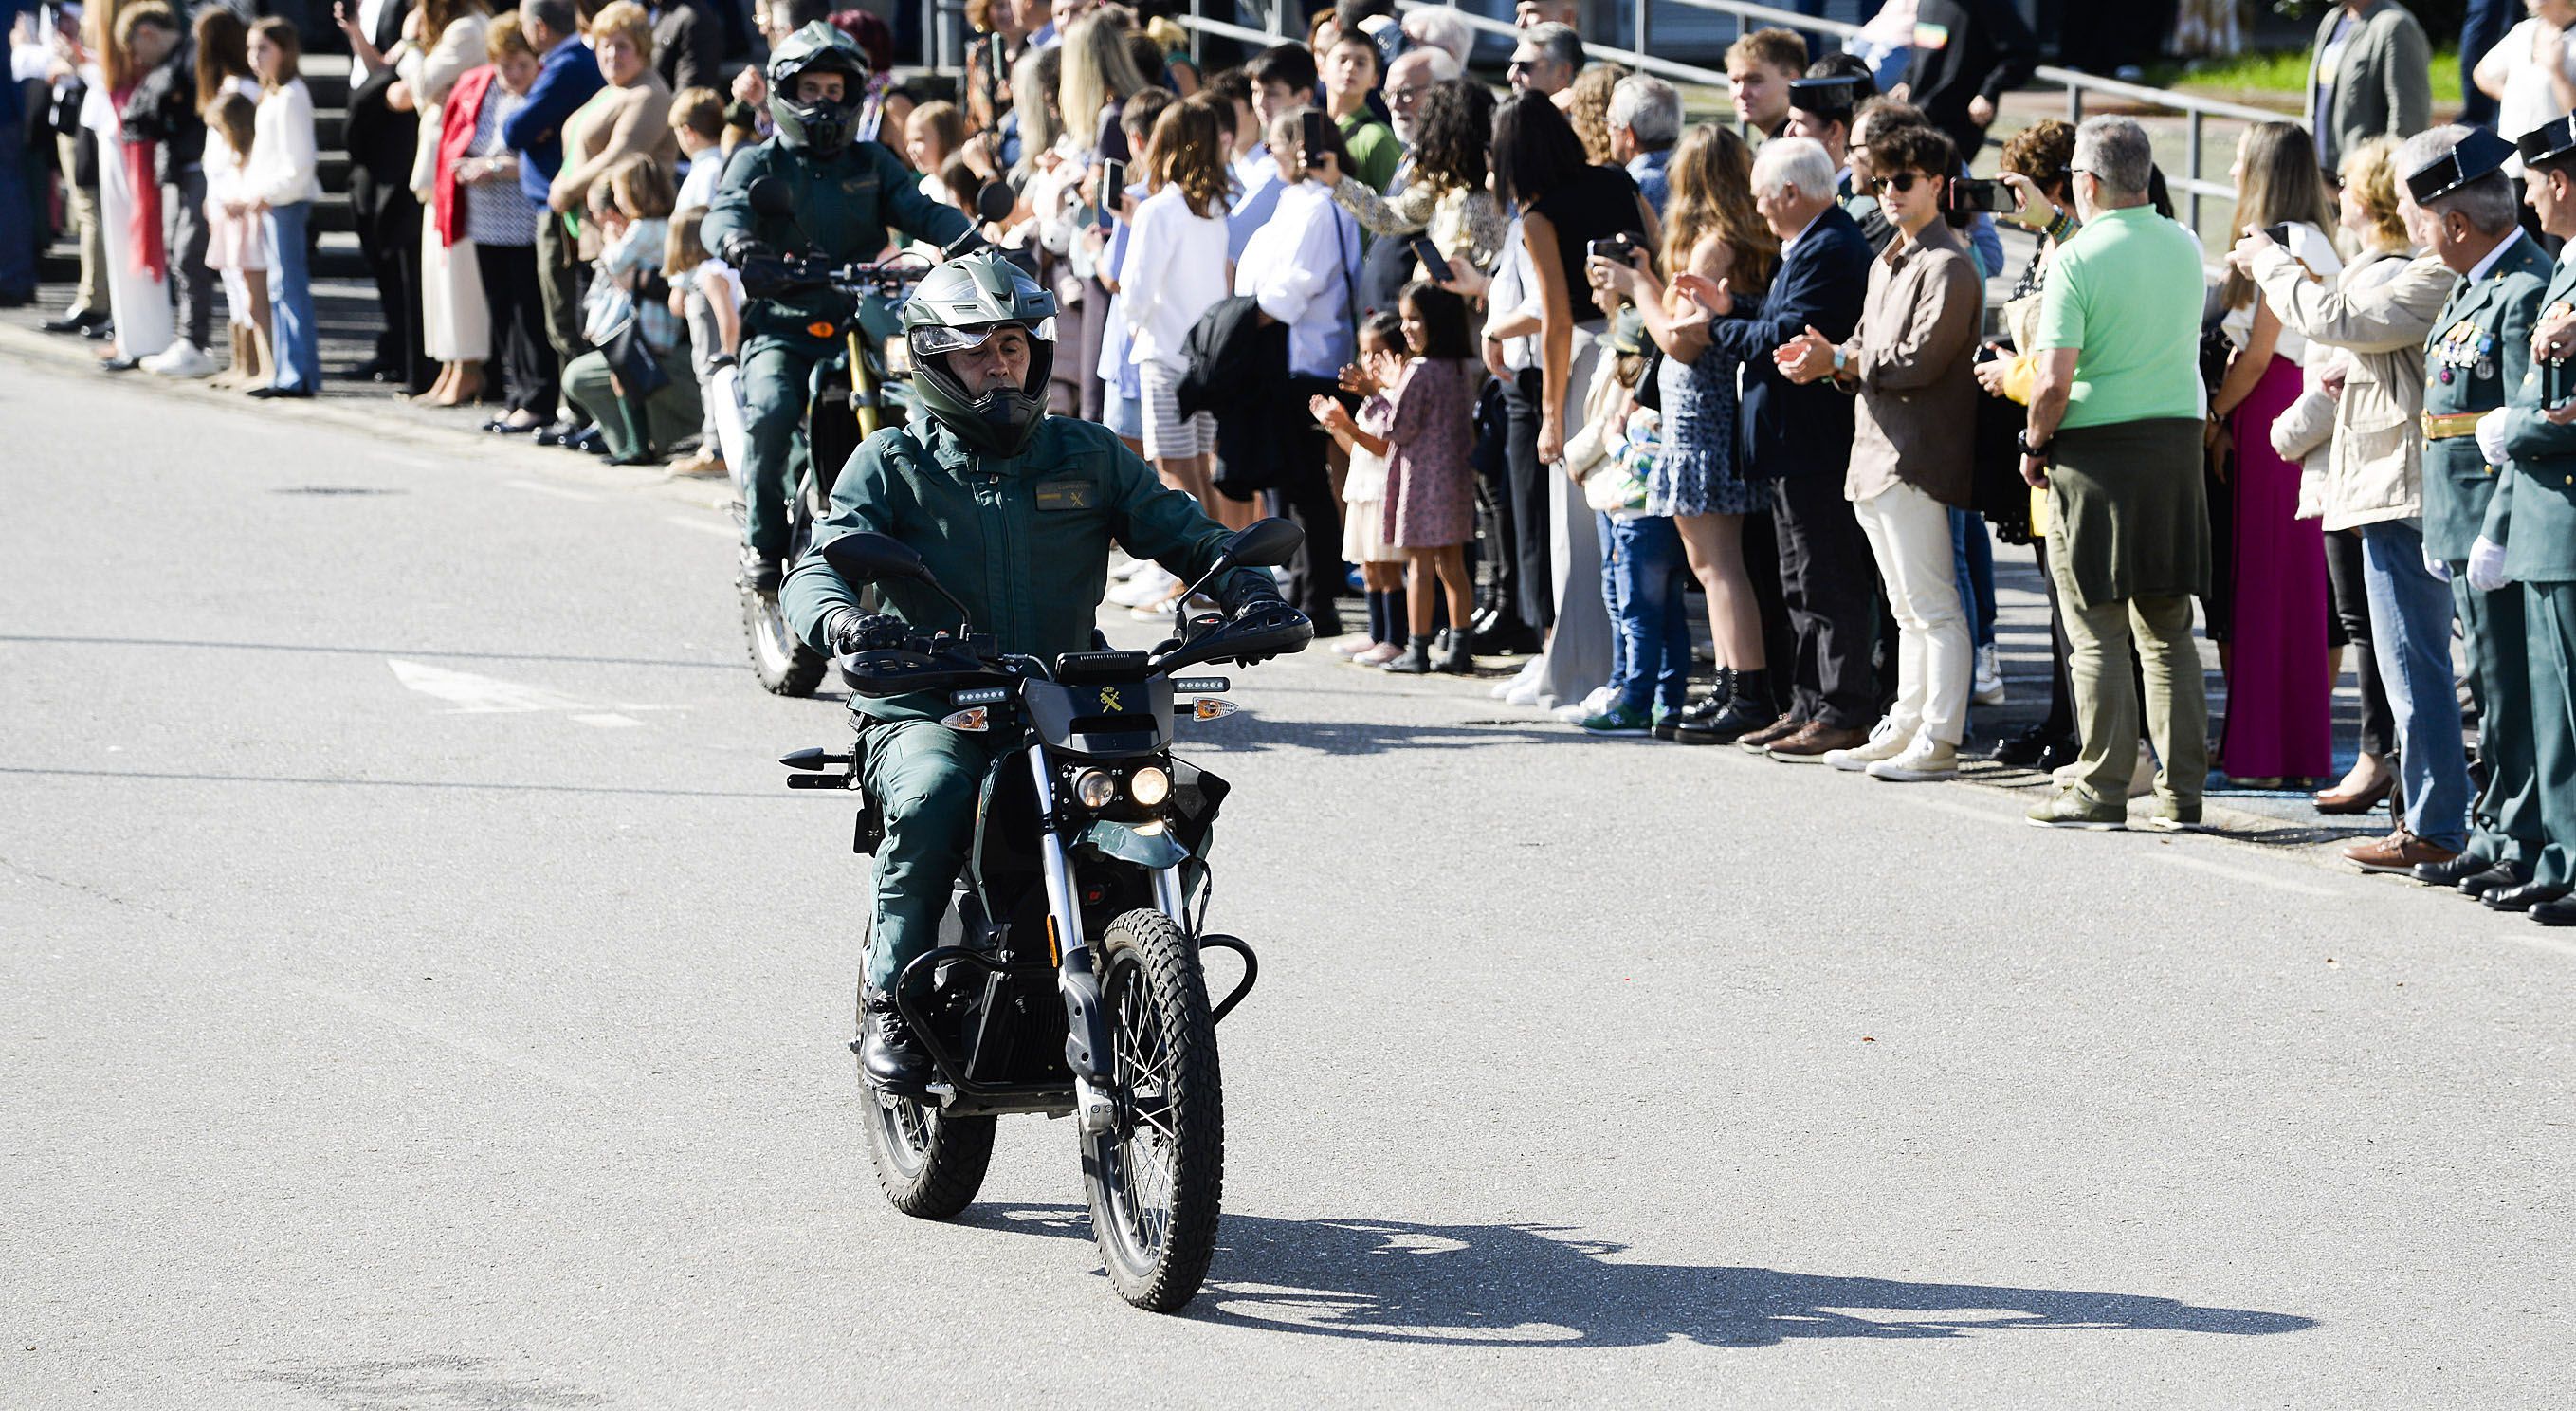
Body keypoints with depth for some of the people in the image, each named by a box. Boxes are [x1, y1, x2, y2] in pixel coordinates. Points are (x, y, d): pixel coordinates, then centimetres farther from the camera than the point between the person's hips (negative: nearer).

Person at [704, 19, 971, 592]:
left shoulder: (872, 163, 18)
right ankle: (763, 543, -16)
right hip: (780, 329, -2)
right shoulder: (758, 163, 9)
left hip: (860, 325, 2)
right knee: (771, 411, -32)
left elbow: (920, 210, 3)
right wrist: (738, 244, -35)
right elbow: (725, 212, -10)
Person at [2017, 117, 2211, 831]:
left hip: (2095, 449, -5)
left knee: (2098, 631, 0)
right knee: (2169, 626, 10)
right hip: (2179, 439, 5)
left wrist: (2034, 445, 0)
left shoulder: (2077, 258, -13)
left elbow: (2055, 380, -19)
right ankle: (2181, 790, 9)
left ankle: (2102, 790, 1)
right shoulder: (2186, 248, 6)